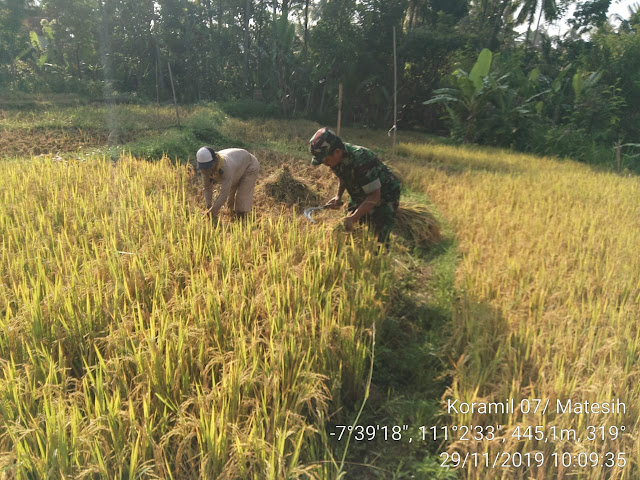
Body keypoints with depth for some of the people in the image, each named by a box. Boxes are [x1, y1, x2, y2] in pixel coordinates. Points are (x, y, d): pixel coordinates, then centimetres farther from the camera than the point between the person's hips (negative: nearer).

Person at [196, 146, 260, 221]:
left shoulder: (226, 167, -46)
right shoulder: (206, 168, -25)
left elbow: (224, 193, -45)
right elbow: (207, 188, -15)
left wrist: (213, 210, -41)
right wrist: (209, 207, -26)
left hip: (249, 167, -7)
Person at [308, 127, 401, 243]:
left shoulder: (361, 160, -35)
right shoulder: (336, 158, -11)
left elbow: (374, 196, -32)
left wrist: (353, 218, -37)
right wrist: (338, 197, -1)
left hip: (383, 197, -7)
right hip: (361, 197, 8)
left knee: (380, 241, -14)